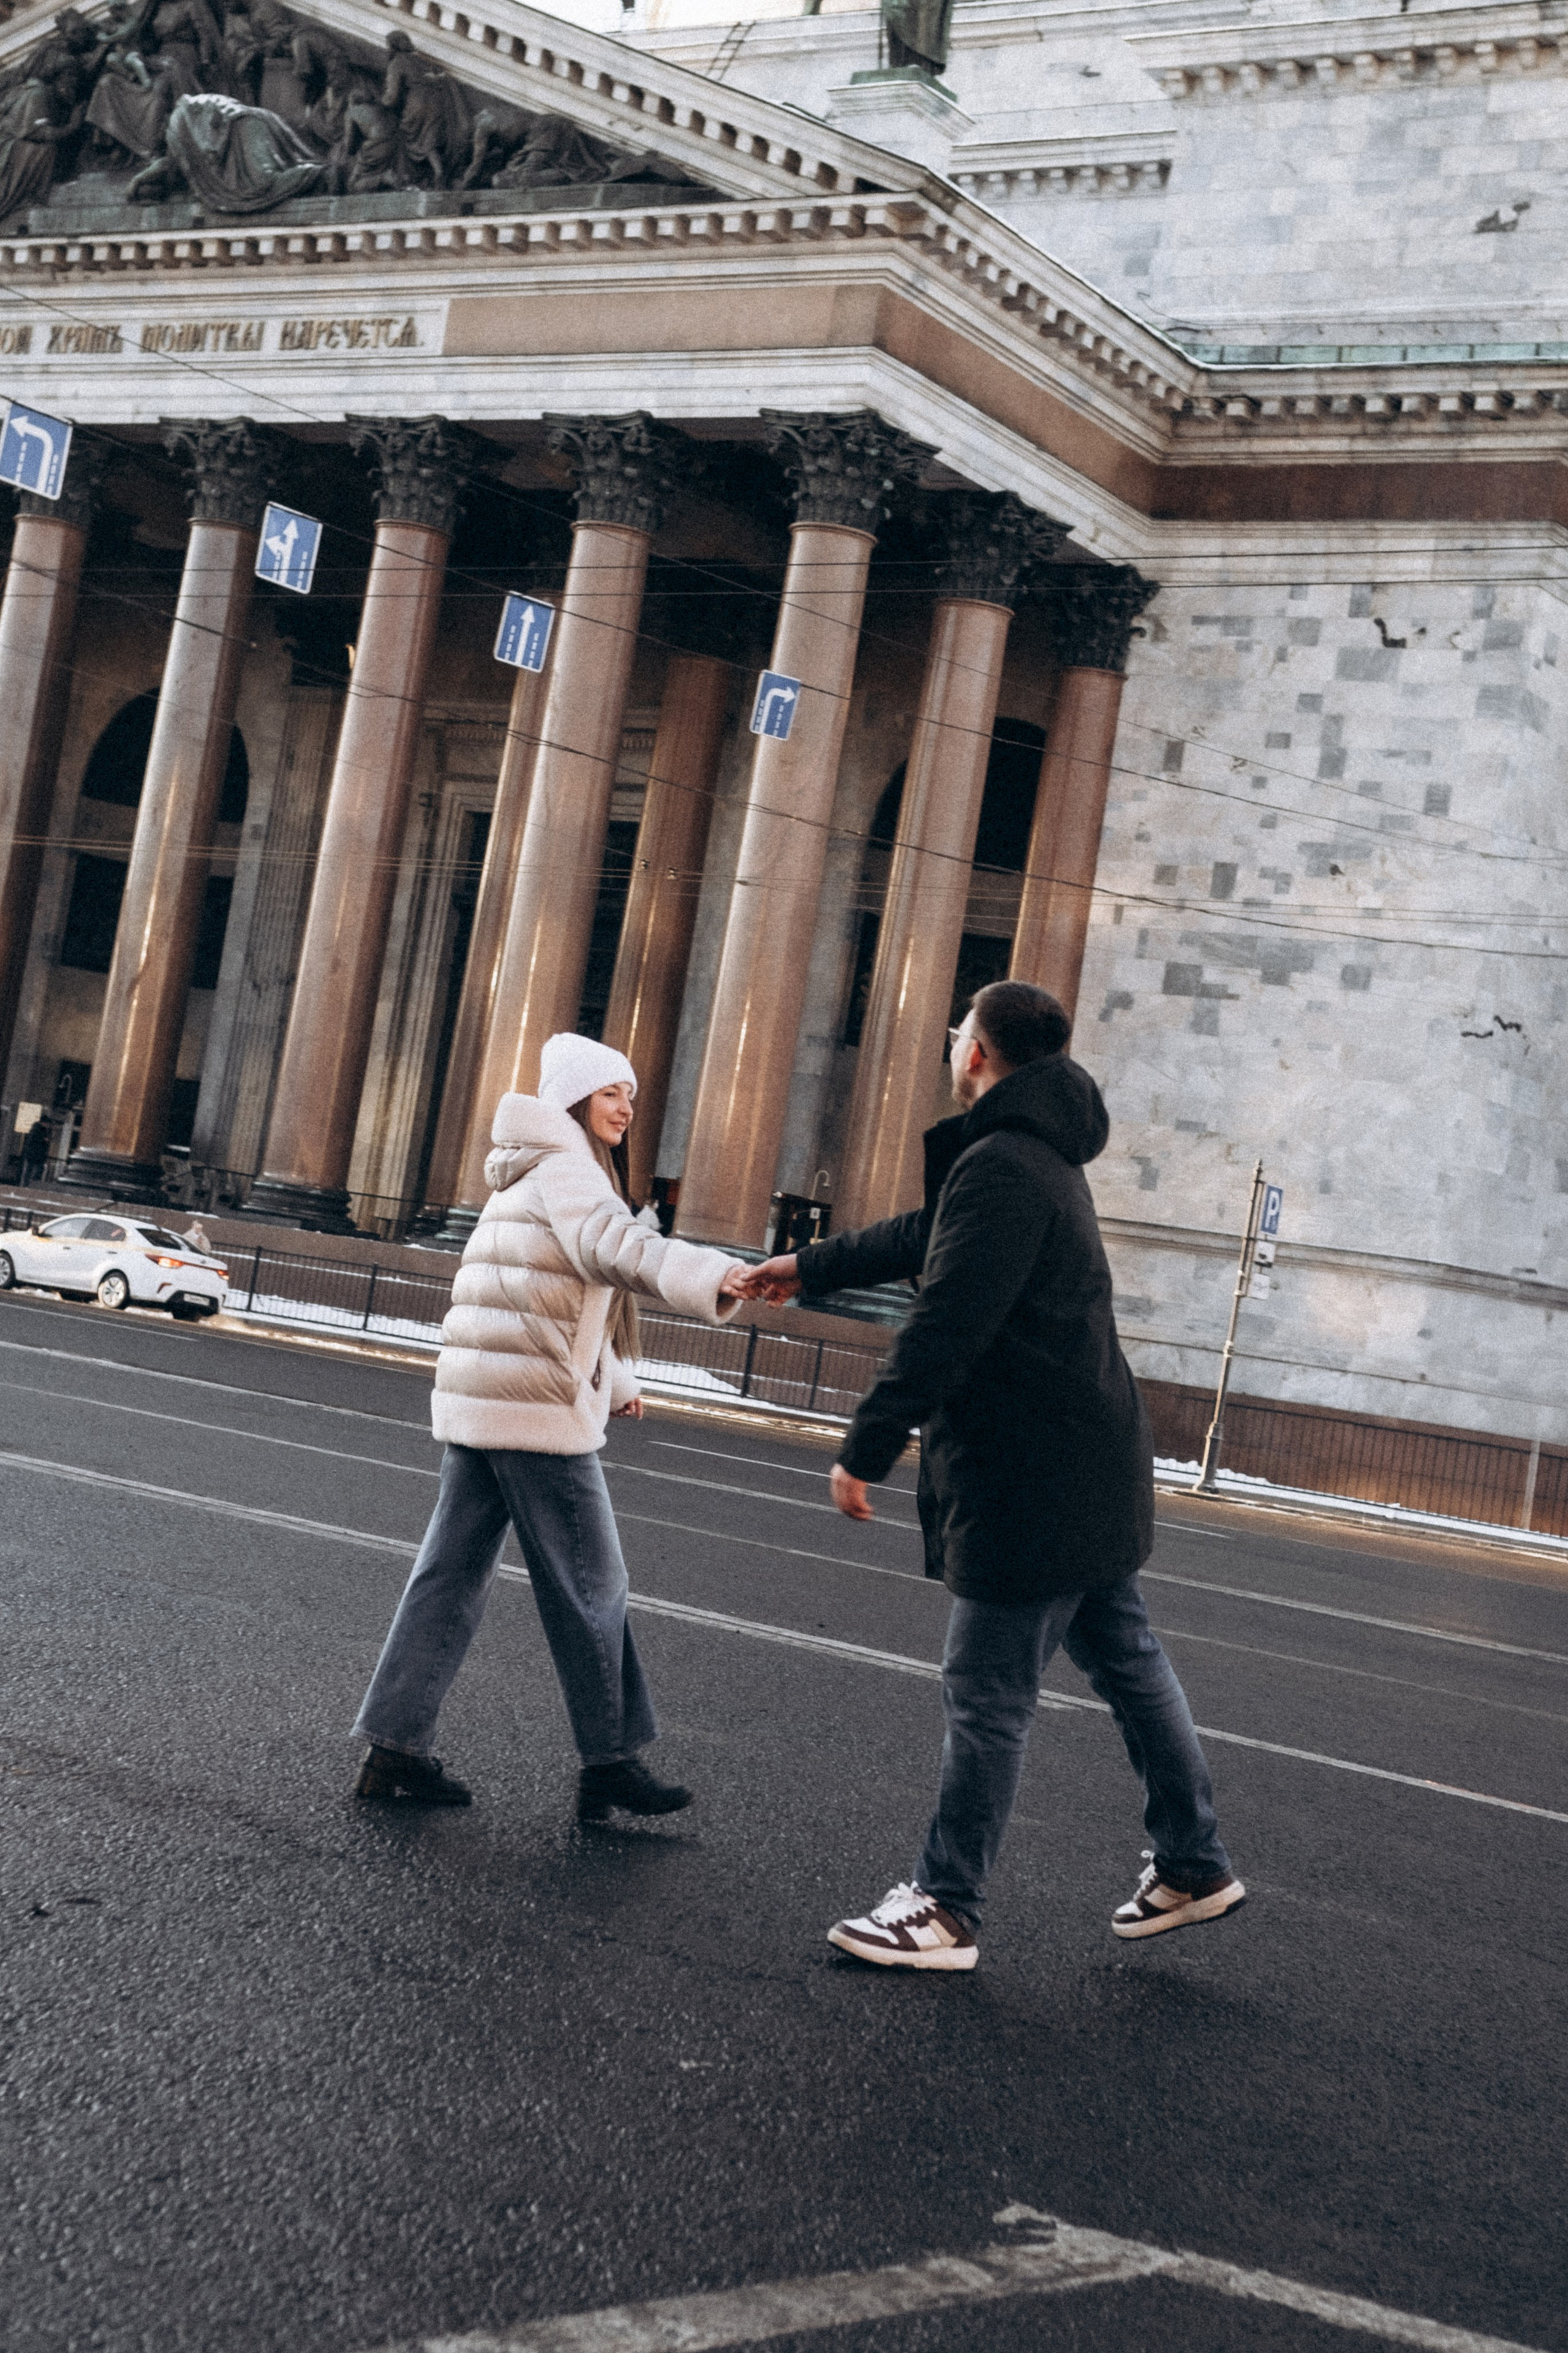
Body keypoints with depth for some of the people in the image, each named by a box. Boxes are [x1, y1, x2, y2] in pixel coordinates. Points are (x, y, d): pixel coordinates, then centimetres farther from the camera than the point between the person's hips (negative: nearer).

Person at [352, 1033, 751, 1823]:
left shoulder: (524, 1178, 22)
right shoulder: (564, 1168, -9)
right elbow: (617, 1247, -30)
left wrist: (613, 1382, 39)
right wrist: (716, 1279, -45)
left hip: (474, 1402, 10)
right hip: (539, 1410, -10)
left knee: (453, 1575, 10)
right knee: (589, 1588, -1)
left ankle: (394, 1746, 11)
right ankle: (610, 1762, 6)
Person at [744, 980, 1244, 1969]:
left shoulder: (1002, 1167, -20)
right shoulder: (1043, 1157, 15)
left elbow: (944, 1328, -26)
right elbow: (924, 1238, 29)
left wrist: (864, 1451, -22)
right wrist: (810, 1267, 38)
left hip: (1031, 1485, -11)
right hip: (1090, 1471, 11)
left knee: (988, 1699, -3)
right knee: (1128, 1664, 17)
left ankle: (946, 1909, 6)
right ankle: (1194, 1866, 27)